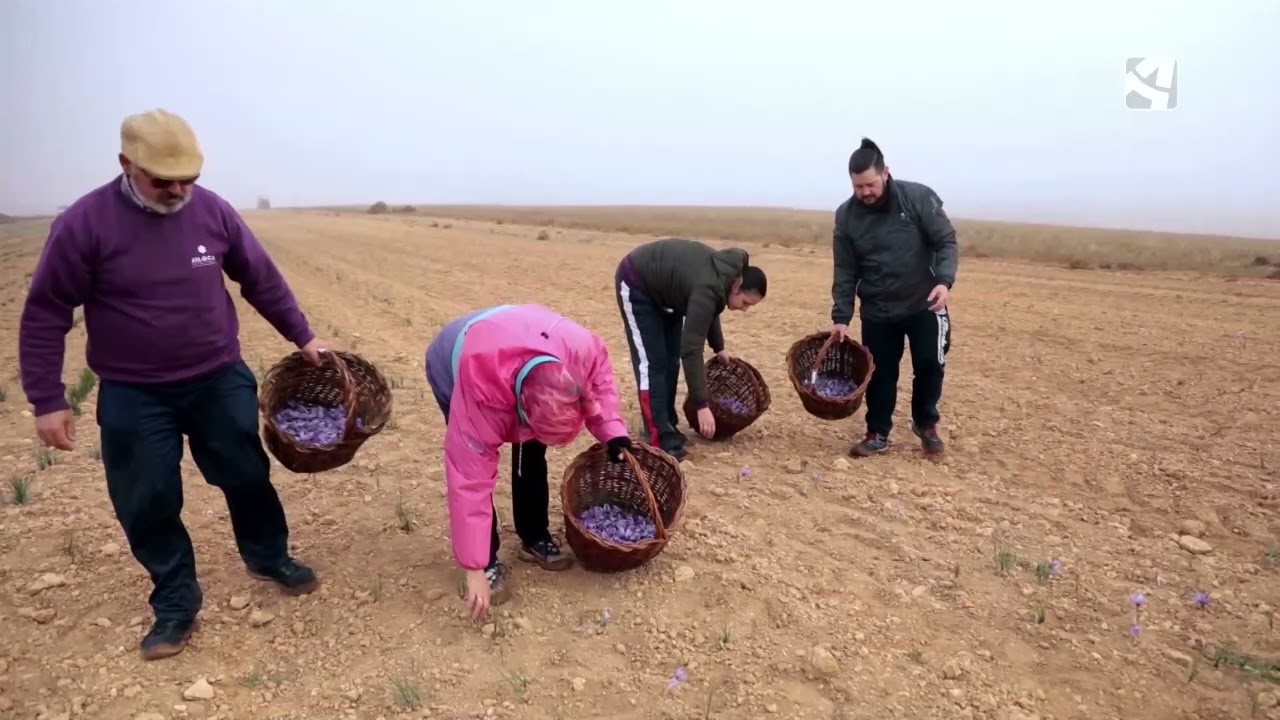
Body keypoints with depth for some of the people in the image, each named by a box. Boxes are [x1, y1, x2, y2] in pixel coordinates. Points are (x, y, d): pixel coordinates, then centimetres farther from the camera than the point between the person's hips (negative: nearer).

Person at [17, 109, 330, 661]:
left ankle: (269, 558, 36)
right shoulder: (83, 223, -13)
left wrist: (302, 337, 7)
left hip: (220, 380, 2)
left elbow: (262, 281, 7)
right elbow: (45, 314, -7)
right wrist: (47, 400, -9)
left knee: (247, 475, 12)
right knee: (147, 504, 5)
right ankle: (176, 601, 24)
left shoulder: (212, 210, -5)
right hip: (133, 396, -1)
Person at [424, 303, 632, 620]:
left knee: (532, 452, 0)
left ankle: (535, 539, 20)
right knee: (476, 467, -16)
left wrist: (612, 430, -22)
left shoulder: (581, 347, -39)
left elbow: (598, 372, -11)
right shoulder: (479, 394, -46)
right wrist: (474, 568, -33)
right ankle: (488, 561, 0)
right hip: (451, 363, -4)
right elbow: (469, 480, -38)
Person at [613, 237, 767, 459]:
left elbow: (710, 313, 16)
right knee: (652, 362, -14)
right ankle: (661, 440, -13)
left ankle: (667, 425, 15)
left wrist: (718, 347, 23)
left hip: (662, 286, 9)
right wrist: (702, 405, -35)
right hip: (636, 283, -9)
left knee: (672, 358, 6)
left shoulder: (724, 273, -8)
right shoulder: (708, 289, -34)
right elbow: (691, 350, -36)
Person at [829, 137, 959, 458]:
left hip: (924, 304, -1)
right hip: (877, 310, 1)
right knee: (880, 372, 4)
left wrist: (945, 280, -26)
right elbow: (845, 271, -2)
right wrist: (841, 317, -6)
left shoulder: (919, 197, -13)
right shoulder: (846, 215, -6)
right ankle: (877, 433, 21)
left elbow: (946, 241, -8)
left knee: (930, 364, 1)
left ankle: (925, 423, 26)